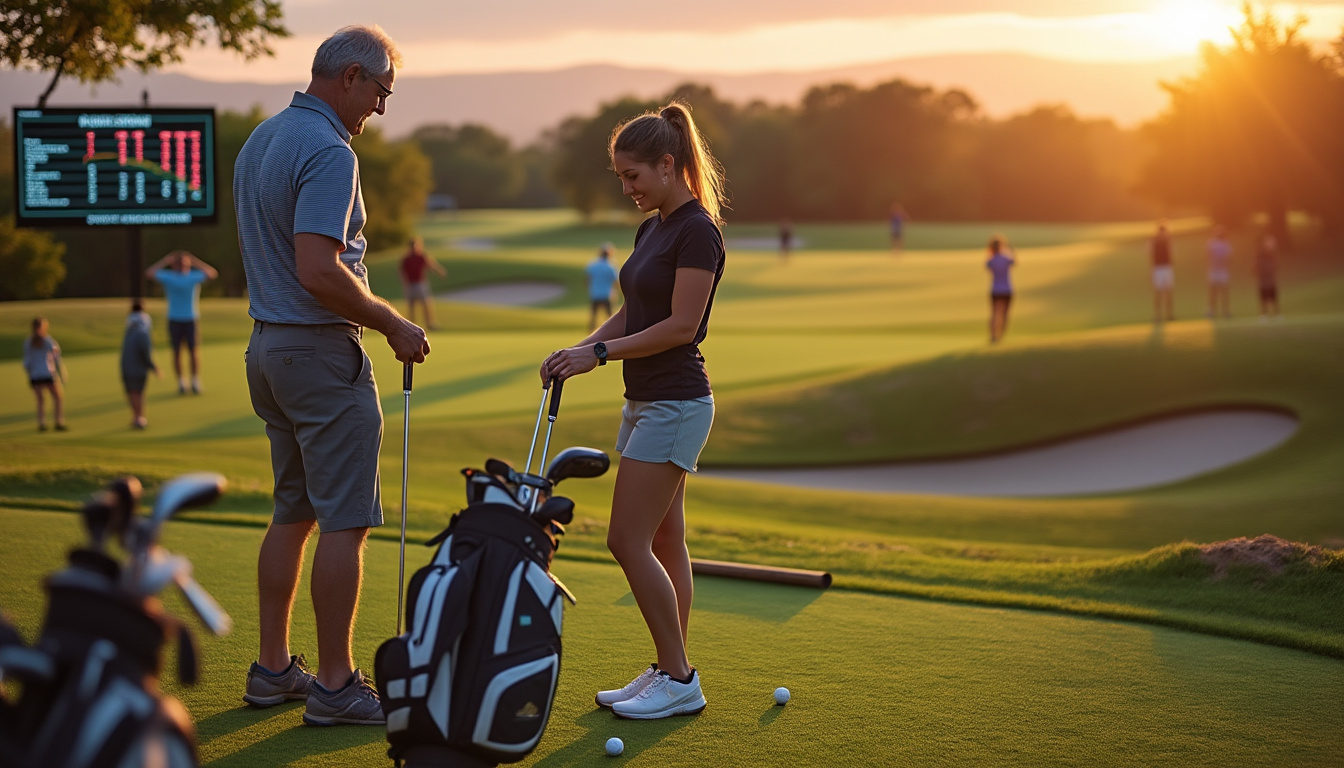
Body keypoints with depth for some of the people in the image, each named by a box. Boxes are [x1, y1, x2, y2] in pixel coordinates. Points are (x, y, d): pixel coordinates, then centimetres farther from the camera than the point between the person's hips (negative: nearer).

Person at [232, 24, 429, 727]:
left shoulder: (260, 141, 13)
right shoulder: (328, 151, -18)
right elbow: (319, 272, -26)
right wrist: (394, 325, -14)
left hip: (267, 346, 10)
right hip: (323, 352, -10)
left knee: (293, 514, 16)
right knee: (345, 521, -3)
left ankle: (273, 668, 21)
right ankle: (335, 685, 1)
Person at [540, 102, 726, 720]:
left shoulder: (697, 231, -16)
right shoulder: (652, 229, 13)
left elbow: (680, 326, -20)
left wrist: (601, 354, -16)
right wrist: (582, 347, 2)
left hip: (675, 404, -10)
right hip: (646, 401, 10)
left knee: (629, 541, -9)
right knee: (664, 542, 11)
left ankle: (678, 679, 1)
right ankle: (670, 675, 17)